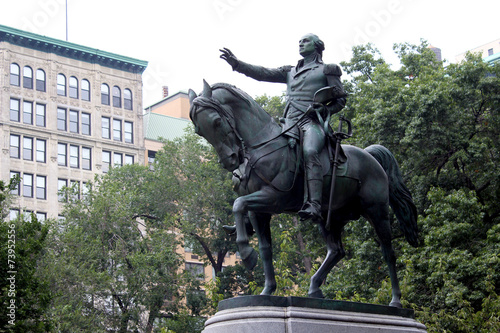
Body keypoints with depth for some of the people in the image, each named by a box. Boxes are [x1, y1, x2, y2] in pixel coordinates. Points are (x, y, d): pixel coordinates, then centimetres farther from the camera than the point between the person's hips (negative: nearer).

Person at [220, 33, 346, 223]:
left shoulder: (327, 71, 16)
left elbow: (340, 100, 11)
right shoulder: (290, 72, 29)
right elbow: (263, 74, 18)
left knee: (310, 152, -36)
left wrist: (321, 110, -7)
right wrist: (236, 63, 8)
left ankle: (314, 206, -51)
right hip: (289, 124, 7)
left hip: (312, 122, -6)